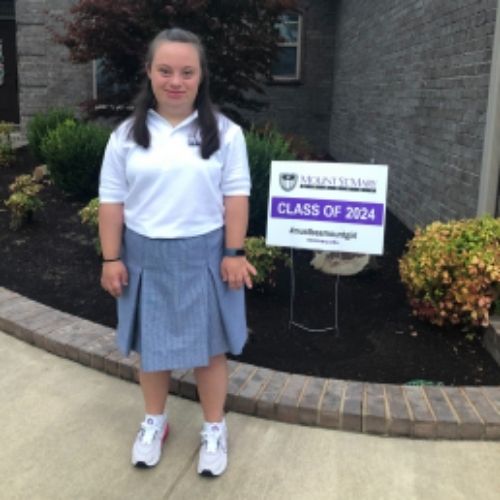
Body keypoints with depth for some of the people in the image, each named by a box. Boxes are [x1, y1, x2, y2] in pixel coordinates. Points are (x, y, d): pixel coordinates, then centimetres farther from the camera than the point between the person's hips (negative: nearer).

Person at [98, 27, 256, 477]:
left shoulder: (224, 132, -3)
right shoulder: (127, 135, 1)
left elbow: (235, 195, -3)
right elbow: (112, 199, 2)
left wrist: (234, 253, -8)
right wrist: (111, 258, -2)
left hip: (203, 255, -1)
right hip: (145, 255, 2)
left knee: (209, 345, 10)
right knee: (151, 344, 15)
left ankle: (214, 429, 29)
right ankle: (155, 422, 37)